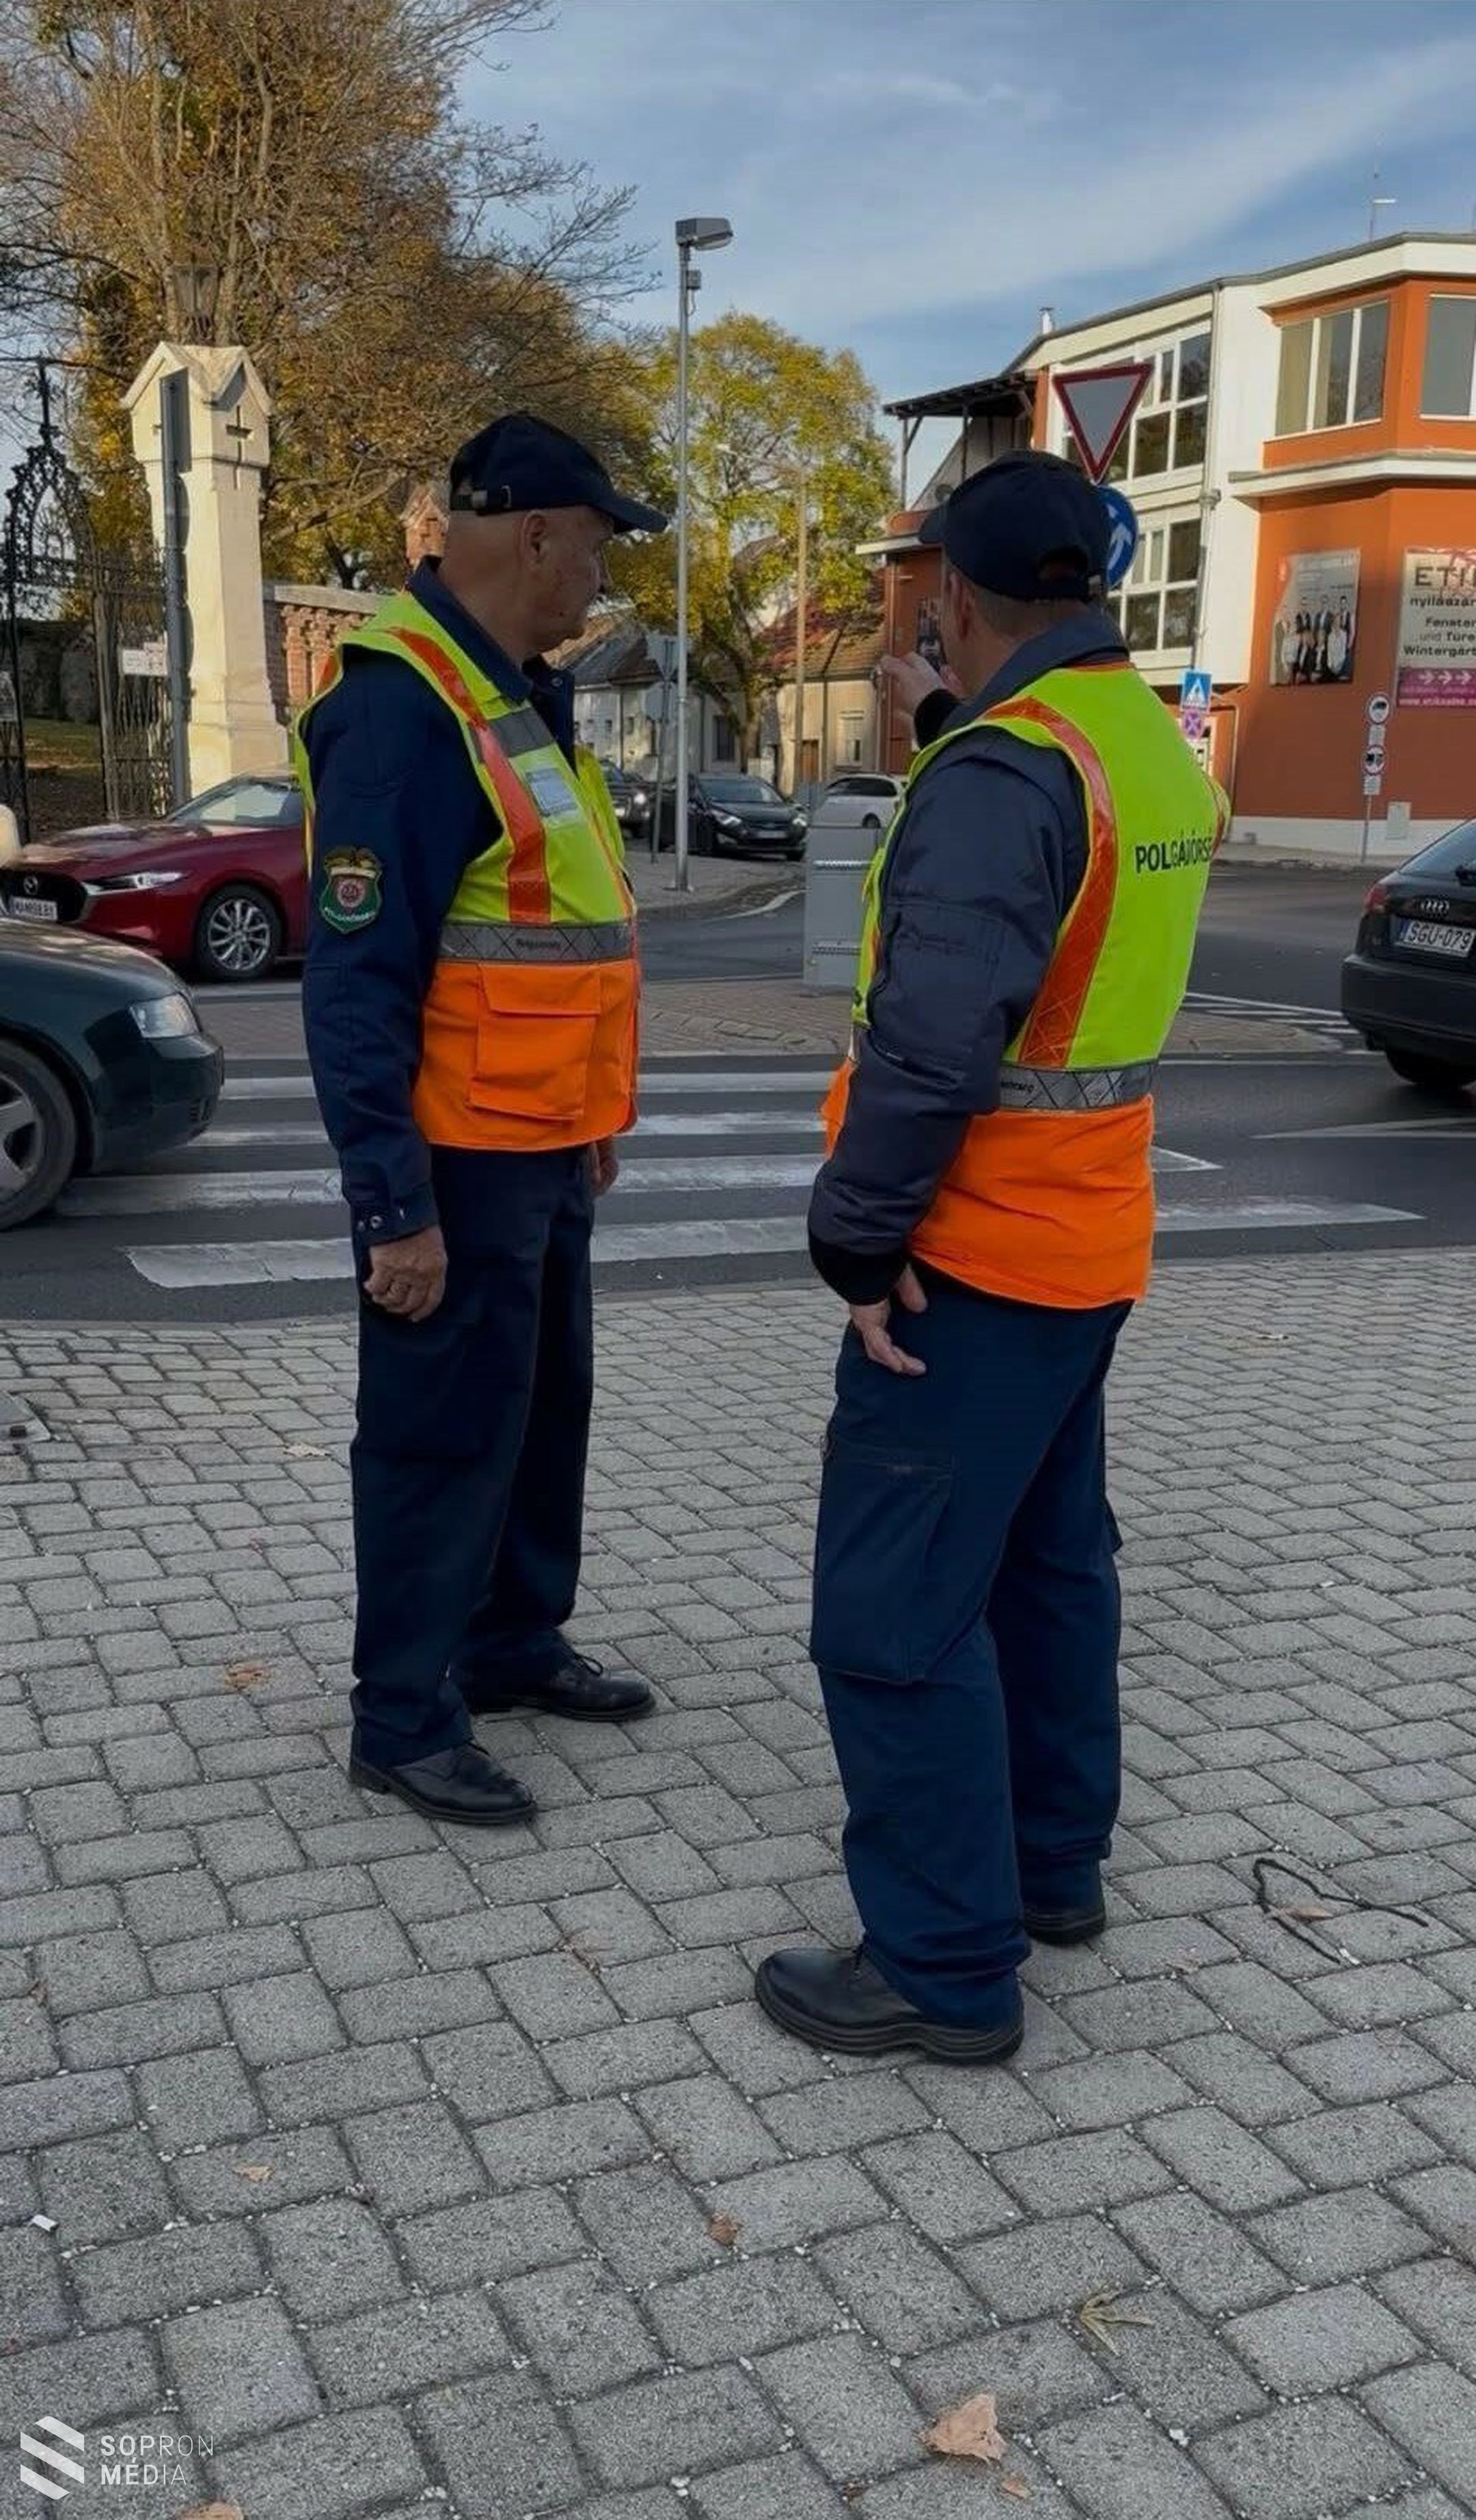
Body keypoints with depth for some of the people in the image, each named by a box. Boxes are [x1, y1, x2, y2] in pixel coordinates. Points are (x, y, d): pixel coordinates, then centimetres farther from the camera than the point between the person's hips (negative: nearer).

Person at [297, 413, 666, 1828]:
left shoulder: (518, 696, 12)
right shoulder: (403, 705, -19)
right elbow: (356, 983, -22)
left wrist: (591, 1121, 19)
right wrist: (395, 1205, -24)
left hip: (542, 1147, 10)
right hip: (457, 1160, -10)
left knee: (543, 1409, 19)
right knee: (445, 1439, 0)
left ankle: (514, 1646, 35)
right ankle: (404, 1721, 14)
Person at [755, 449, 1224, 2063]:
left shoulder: (1004, 768, -21)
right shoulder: (1153, 748, 6)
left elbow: (933, 1036, -29)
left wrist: (859, 1239, -20)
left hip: (977, 1259, -10)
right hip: (1085, 1242, 10)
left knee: (895, 1610, -2)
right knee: (1047, 1560, 20)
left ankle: (945, 1967, 7)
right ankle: (1052, 1862, 35)